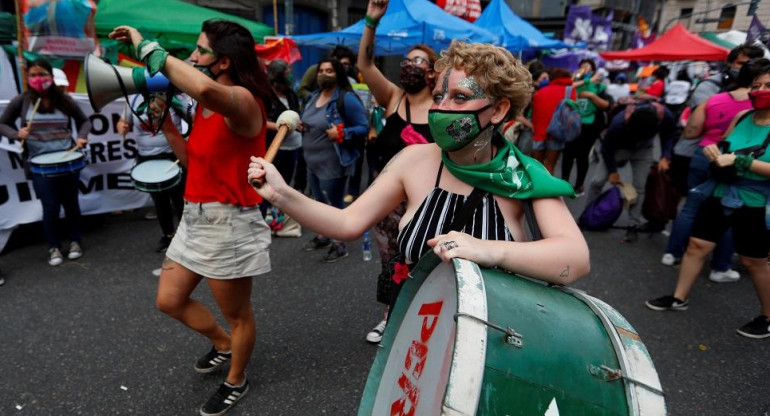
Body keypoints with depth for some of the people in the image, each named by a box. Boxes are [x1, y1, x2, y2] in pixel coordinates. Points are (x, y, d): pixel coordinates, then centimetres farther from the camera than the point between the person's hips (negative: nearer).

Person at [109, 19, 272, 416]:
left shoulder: (243, 101, -18)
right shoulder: (204, 106, 11)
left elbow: (205, 89, -43)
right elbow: (194, 160, 15)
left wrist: (148, 49, -28)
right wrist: (166, 124, 5)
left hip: (229, 222, -9)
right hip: (195, 217, 9)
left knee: (237, 313, 11)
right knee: (169, 300, 18)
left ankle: (236, 381, 37)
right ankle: (223, 345, 44)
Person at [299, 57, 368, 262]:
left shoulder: (347, 98, -15)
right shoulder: (313, 97, 10)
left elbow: (364, 127, -14)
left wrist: (341, 134, -25)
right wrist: (302, 126, 2)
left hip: (333, 163, -8)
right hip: (312, 161, 8)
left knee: (334, 203, 3)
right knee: (319, 201, 21)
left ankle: (339, 245, 18)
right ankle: (322, 236, 40)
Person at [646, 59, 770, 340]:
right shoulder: (741, 117, 2)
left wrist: (738, 160, -27)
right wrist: (713, 151, -4)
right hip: (721, 193, 5)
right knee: (697, 245, 8)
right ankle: (679, 298, 23)